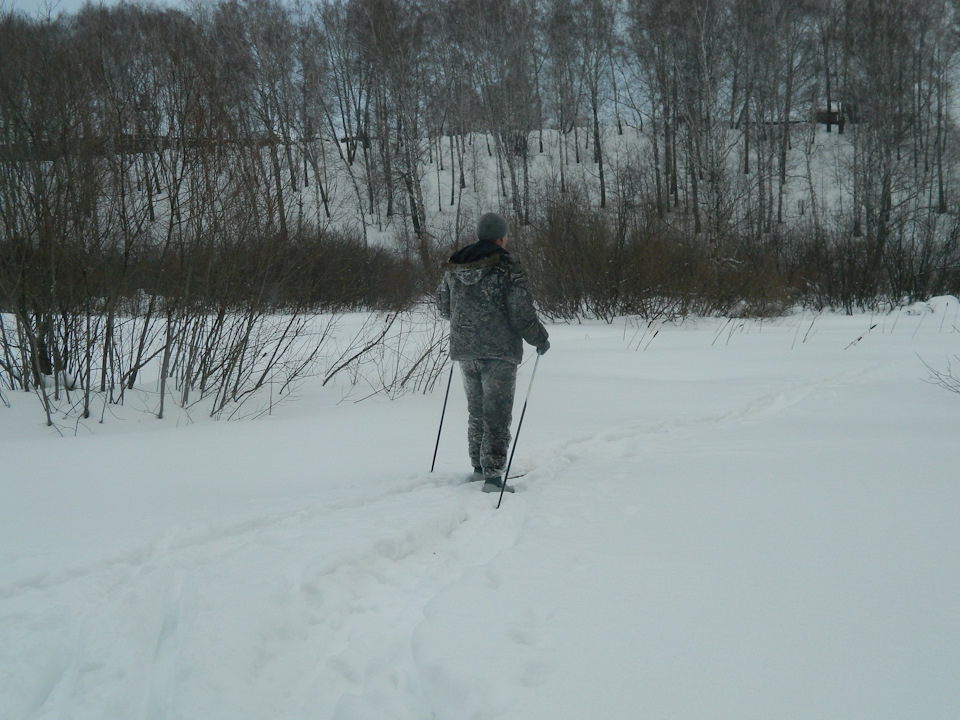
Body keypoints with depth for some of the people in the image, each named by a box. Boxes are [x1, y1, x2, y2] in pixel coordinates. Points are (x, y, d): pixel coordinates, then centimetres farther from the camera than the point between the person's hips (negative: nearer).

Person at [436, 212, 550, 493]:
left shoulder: (453, 268, 7)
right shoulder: (507, 268, -12)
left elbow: (444, 306, 19)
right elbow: (522, 312, -13)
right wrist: (540, 339, 3)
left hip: (464, 351, 6)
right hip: (499, 352, -6)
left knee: (476, 411, 19)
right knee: (497, 414, -4)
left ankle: (479, 466, 27)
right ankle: (492, 475, -9)